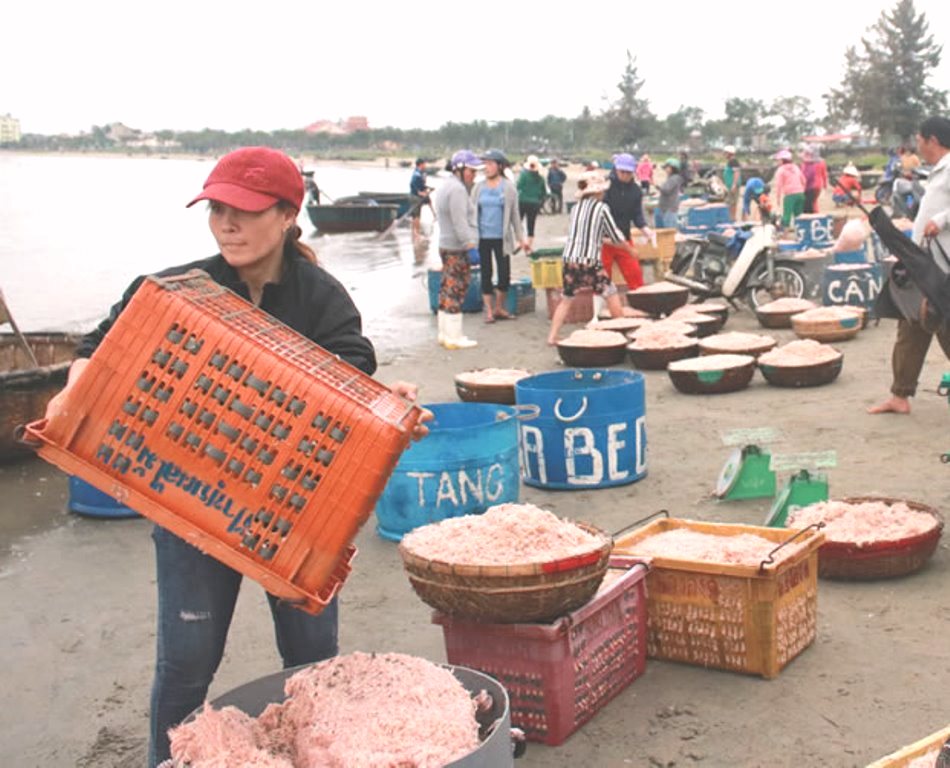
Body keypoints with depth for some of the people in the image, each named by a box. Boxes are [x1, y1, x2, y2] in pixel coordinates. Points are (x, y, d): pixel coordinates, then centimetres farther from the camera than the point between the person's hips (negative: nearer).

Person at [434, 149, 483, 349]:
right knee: (456, 290, -7)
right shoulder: (457, 189, -16)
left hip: (446, 246, 11)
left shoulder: (447, 186, 19)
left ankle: (445, 333, 20)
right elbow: (460, 222, -22)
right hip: (457, 249, -11)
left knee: (447, 290, 14)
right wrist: (470, 244, -23)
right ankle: (454, 337, -4)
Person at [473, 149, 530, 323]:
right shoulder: (479, 187, 5)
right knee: (486, 275, 5)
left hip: (501, 238, -1)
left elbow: (515, 214, 5)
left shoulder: (508, 187, 1)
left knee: (505, 275, -1)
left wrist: (521, 238, 4)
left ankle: (499, 308, 18)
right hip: (482, 238, 1)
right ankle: (488, 311, 14)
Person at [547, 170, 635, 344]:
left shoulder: (576, 207, 11)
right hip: (590, 262, -5)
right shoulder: (601, 208, -3)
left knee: (566, 299, 13)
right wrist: (631, 250, 18)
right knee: (611, 295, 10)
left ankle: (552, 337, 8)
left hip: (569, 260, 5)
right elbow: (616, 236, 3)